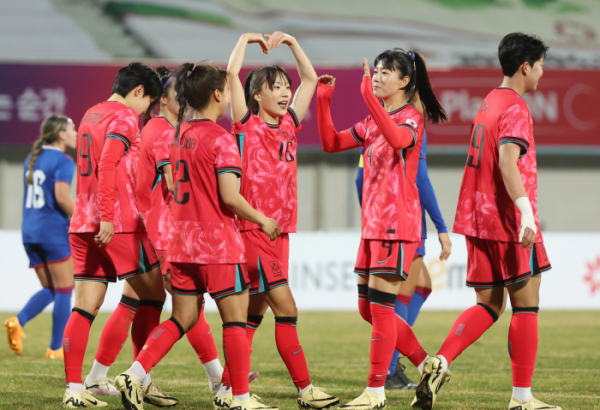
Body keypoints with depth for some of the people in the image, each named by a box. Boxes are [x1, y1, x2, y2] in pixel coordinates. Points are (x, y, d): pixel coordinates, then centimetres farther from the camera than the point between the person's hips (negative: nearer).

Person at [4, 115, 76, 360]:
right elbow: (62, 197, -21)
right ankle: (56, 348, 1)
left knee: (49, 290, 13)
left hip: (30, 232, 7)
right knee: (64, 290, 2)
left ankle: (18, 321, -12)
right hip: (54, 230, -7)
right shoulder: (63, 161, -9)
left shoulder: (32, 160, 15)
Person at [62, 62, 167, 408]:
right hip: (121, 224, -8)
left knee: (85, 308, 3)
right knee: (152, 292, 5)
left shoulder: (91, 115, 20)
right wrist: (108, 217, -25)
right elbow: (108, 165, -20)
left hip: (83, 225, 8)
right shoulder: (125, 116, -7)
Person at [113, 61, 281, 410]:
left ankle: (135, 375, 1)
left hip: (182, 239, 7)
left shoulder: (180, 136, 9)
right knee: (236, 318, 2)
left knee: (183, 317, 14)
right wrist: (262, 220, -6)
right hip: (218, 242, -7)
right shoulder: (221, 139, -14)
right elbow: (230, 197, -19)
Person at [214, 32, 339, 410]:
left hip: (280, 229, 7)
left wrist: (291, 42, 14)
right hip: (253, 229, -7)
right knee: (286, 308, -10)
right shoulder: (248, 124, -3)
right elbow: (232, 74, -12)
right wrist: (247, 39, 0)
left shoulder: (289, 125, 13)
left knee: (254, 314, 8)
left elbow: (310, 79, 20)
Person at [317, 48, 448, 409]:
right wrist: (323, 101, 4)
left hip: (397, 224, -9)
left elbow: (397, 139, -33)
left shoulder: (411, 118, -10)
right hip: (372, 224, 9)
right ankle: (426, 365, 20)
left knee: (380, 306, -7)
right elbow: (331, 142, 16)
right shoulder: (373, 122, 16)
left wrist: (369, 96, -37)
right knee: (368, 308, 11)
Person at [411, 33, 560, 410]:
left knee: (489, 305, 12)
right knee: (526, 304, -1)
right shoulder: (515, 108, -12)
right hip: (510, 222, -9)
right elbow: (507, 159, -27)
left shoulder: (489, 104, 16)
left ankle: (440, 362, -7)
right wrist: (526, 211, -35)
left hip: (480, 220, 9)